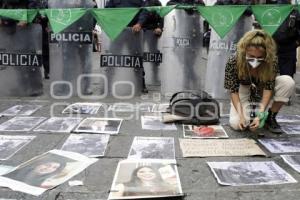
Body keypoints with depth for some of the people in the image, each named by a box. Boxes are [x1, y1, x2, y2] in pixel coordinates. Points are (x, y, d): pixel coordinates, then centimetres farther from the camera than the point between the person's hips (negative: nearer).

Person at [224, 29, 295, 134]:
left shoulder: (272, 61, -28)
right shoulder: (233, 62, -30)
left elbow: (268, 87, -26)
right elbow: (233, 91, -24)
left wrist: (260, 114, -37)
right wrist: (241, 115, -35)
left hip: (262, 91, 2)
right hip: (244, 91, -2)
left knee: (288, 82, -26)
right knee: (236, 124, -26)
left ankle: (270, 117, -8)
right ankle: (250, 111, 11)